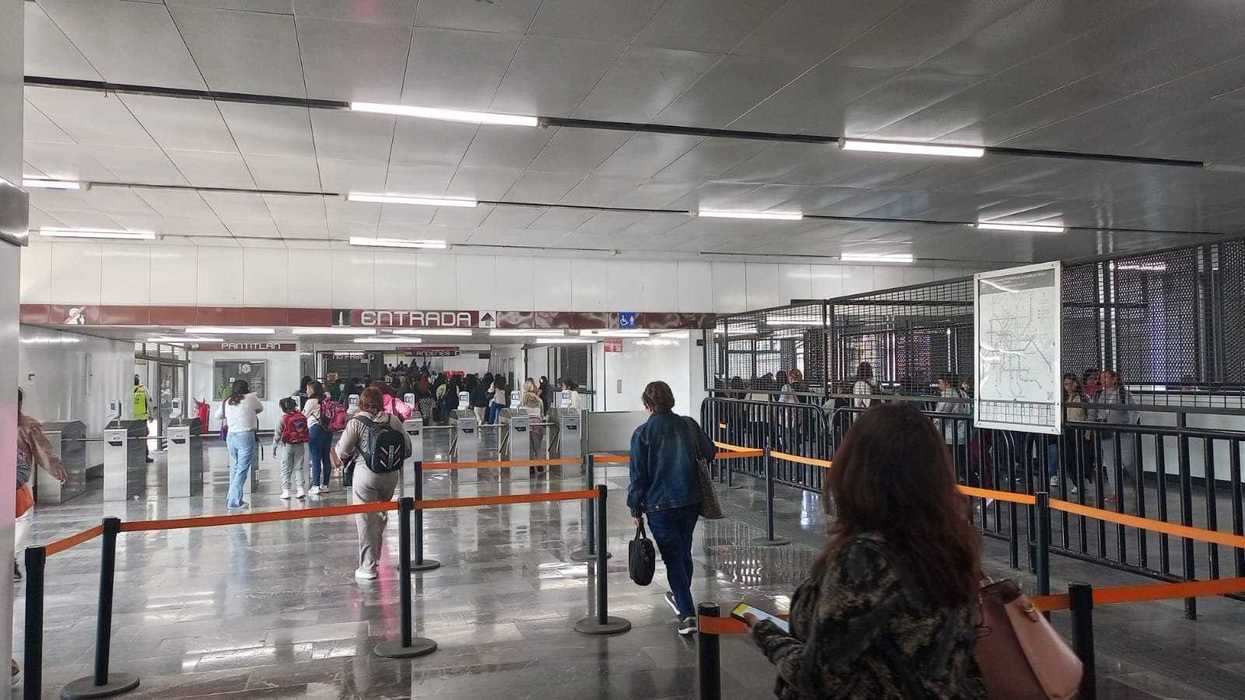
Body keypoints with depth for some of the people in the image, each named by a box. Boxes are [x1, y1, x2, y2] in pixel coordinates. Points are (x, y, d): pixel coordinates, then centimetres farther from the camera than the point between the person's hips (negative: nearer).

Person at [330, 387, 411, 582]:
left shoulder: (356, 422, -8)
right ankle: (374, 557, 33)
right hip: (391, 475, 4)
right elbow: (407, 447, 5)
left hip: (366, 475, -4)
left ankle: (368, 567, 7)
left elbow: (342, 452, -8)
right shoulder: (393, 420, 1)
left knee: (366, 521, 4)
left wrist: (340, 459, 15)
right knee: (381, 517, 21)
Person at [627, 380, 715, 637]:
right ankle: (680, 597, 42)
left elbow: (639, 474, -9)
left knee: (673, 558, 2)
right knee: (684, 553, 22)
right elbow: (709, 452, 11)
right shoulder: (689, 425, 1)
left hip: (660, 505, -4)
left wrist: (635, 508, 0)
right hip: (691, 501, 5)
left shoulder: (643, 433, -10)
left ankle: (687, 614, -5)